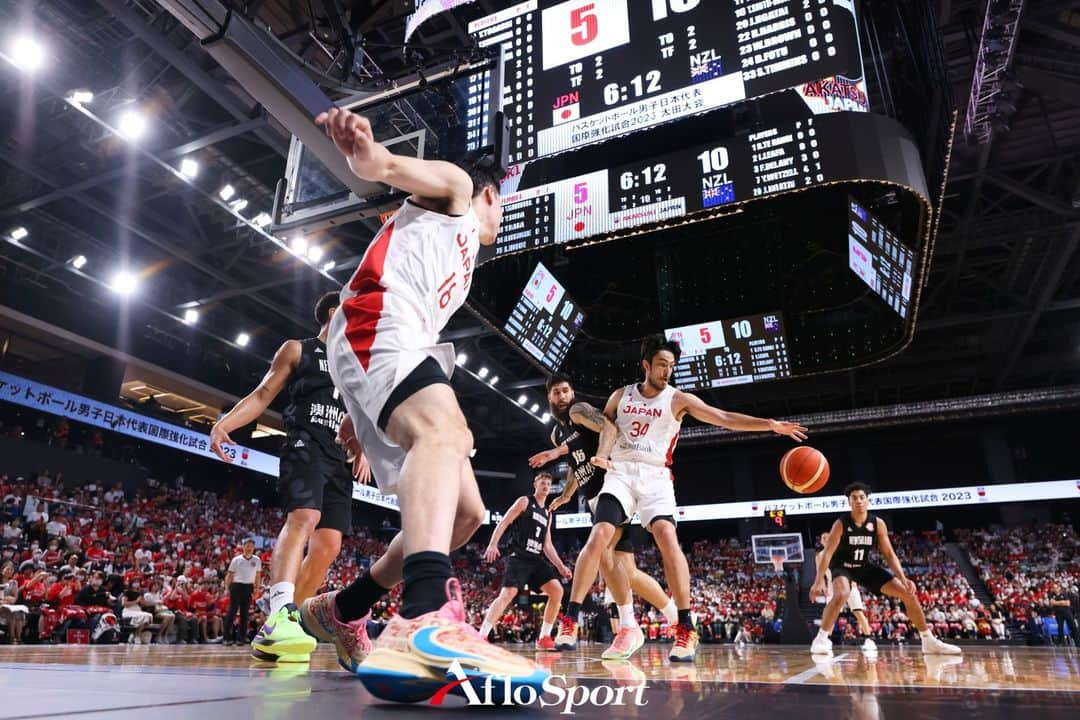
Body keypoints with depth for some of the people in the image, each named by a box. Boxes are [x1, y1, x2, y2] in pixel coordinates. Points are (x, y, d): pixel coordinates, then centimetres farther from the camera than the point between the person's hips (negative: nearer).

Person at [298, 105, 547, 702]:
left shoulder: (460, 253, 40)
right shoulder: (454, 186, 20)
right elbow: (393, 169, -4)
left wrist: (361, 413, 26)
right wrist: (369, 151, -30)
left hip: (400, 345, 9)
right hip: (376, 324, -8)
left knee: (466, 511, 4)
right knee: (447, 431, -37)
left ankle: (339, 611, 16)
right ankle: (426, 622, -57)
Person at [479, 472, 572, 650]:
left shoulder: (548, 514, 21)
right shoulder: (524, 501, 2)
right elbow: (503, 523, -7)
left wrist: (560, 566, 14)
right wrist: (493, 544, -21)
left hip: (537, 560, 7)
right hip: (519, 557, -7)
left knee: (556, 590, -8)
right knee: (508, 594, -20)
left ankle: (543, 637, 1)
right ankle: (481, 636, -14)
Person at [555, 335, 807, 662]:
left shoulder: (678, 399, 2)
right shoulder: (621, 396, 9)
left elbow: (724, 418, -5)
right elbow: (603, 426, 8)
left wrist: (770, 424, -16)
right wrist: (602, 454, -15)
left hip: (655, 476, -1)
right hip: (621, 472, 1)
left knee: (667, 537, -23)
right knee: (599, 536, -17)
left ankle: (686, 630, -15)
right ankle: (570, 620, -8)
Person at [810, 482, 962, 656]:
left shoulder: (878, 523, -10)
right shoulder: (841, 524, -22)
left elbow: (889, 554, -4)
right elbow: (827, 553, -25)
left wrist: (903, 579, -17)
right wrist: (819, 581, -33)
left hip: (865, 566, 5)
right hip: (842, 567, -5)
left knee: (909, 593, 0)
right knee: (842, 595, -37)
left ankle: (929, 641, 15)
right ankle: (821, 639, -23)